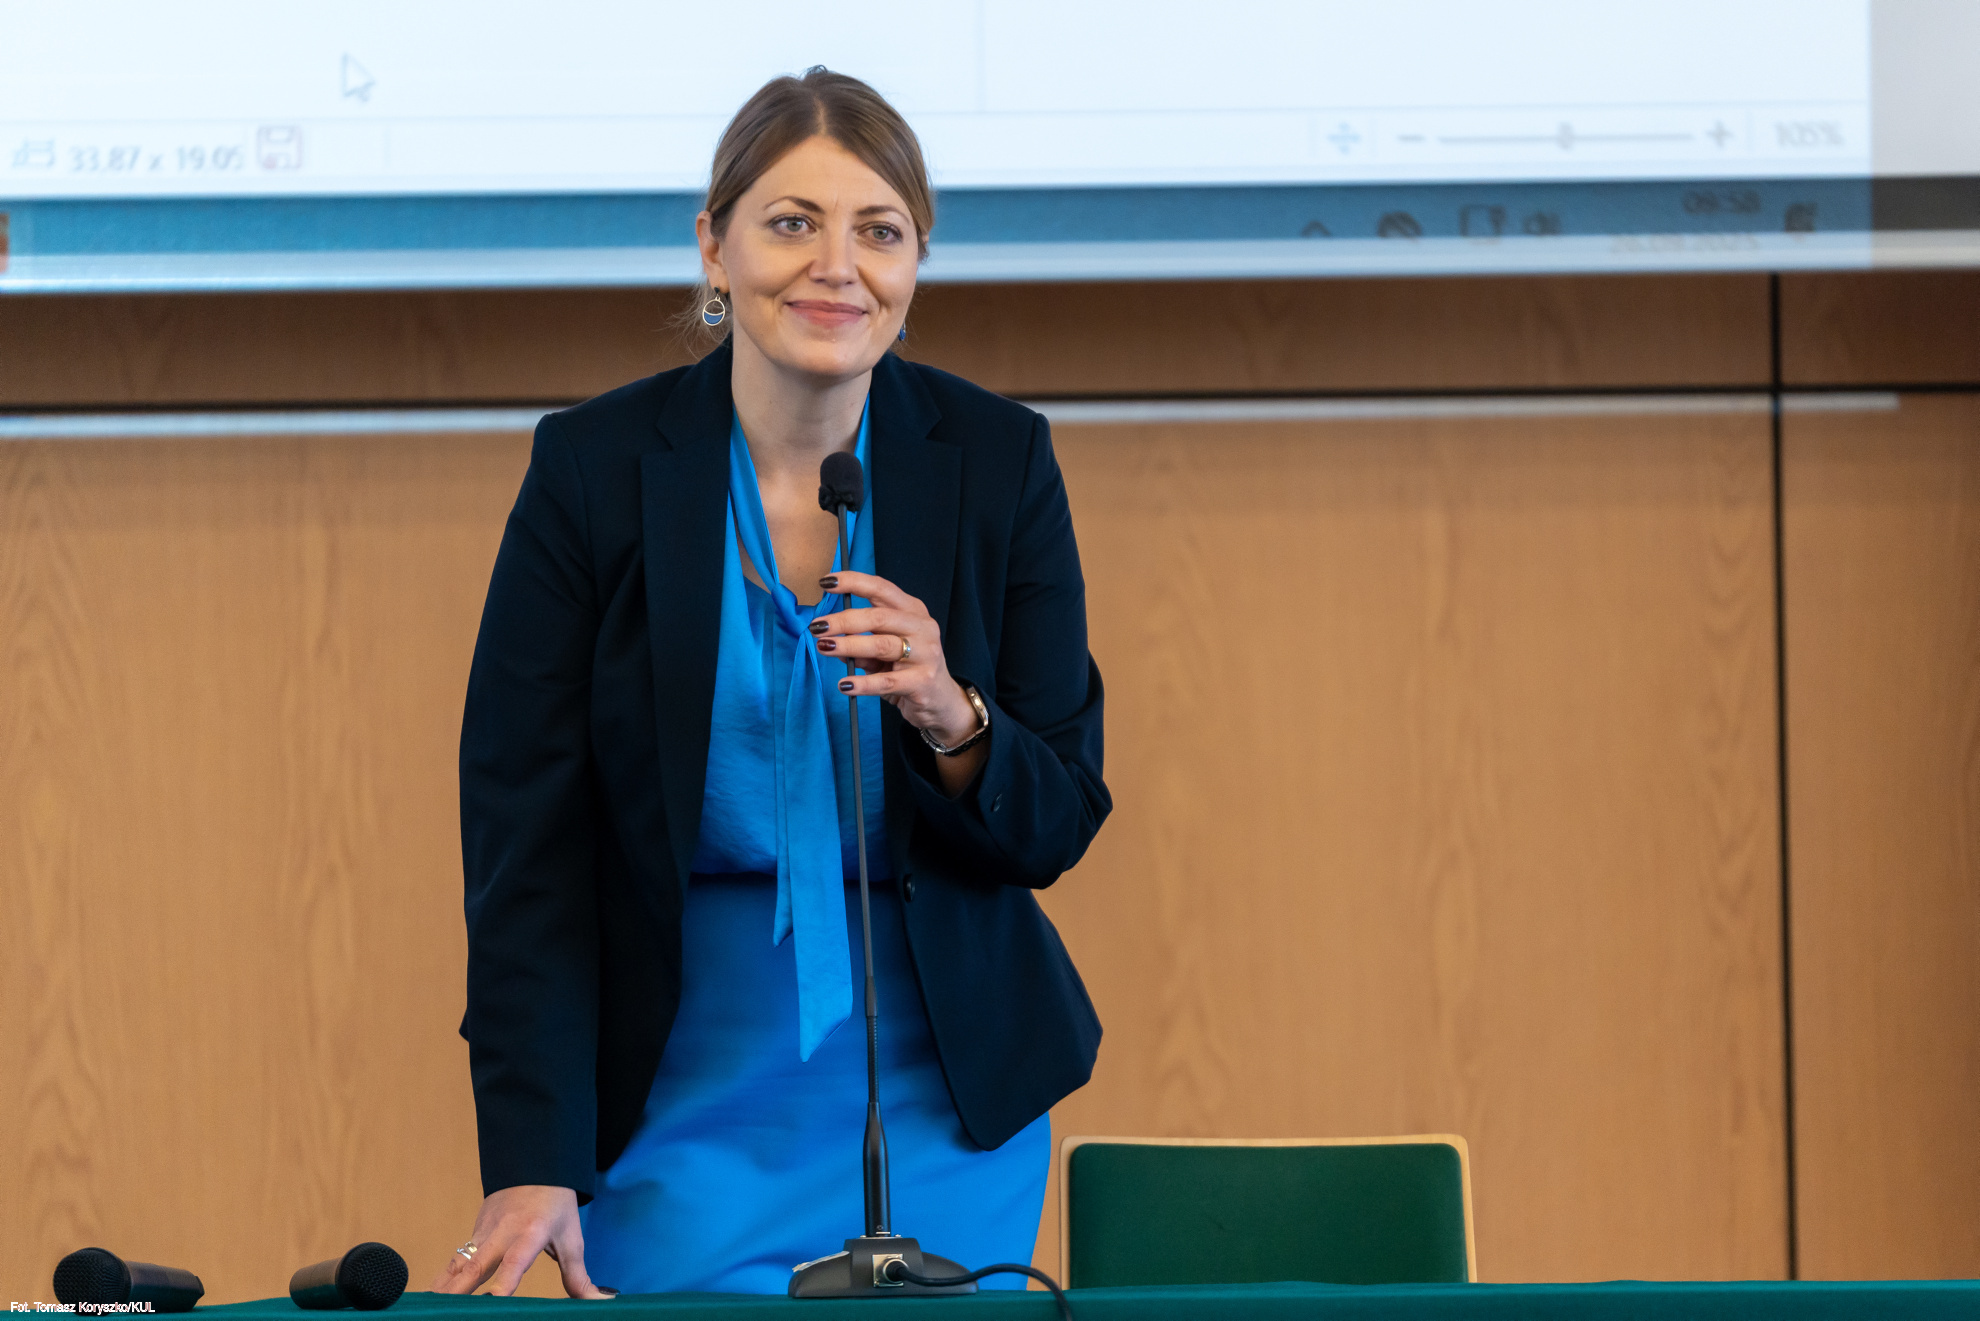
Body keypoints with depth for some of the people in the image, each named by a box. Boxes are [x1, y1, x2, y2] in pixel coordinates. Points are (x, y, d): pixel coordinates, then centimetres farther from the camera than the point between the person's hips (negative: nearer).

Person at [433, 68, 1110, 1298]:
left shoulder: (997, 461, -5)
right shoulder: (595, 468, -9)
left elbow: (1061, 821, -2)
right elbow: (524, 849, -9)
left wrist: (950, 719, -25)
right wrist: (534, 1170, -18)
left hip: (939, 1107, 1)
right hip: (678, 1097, -1)